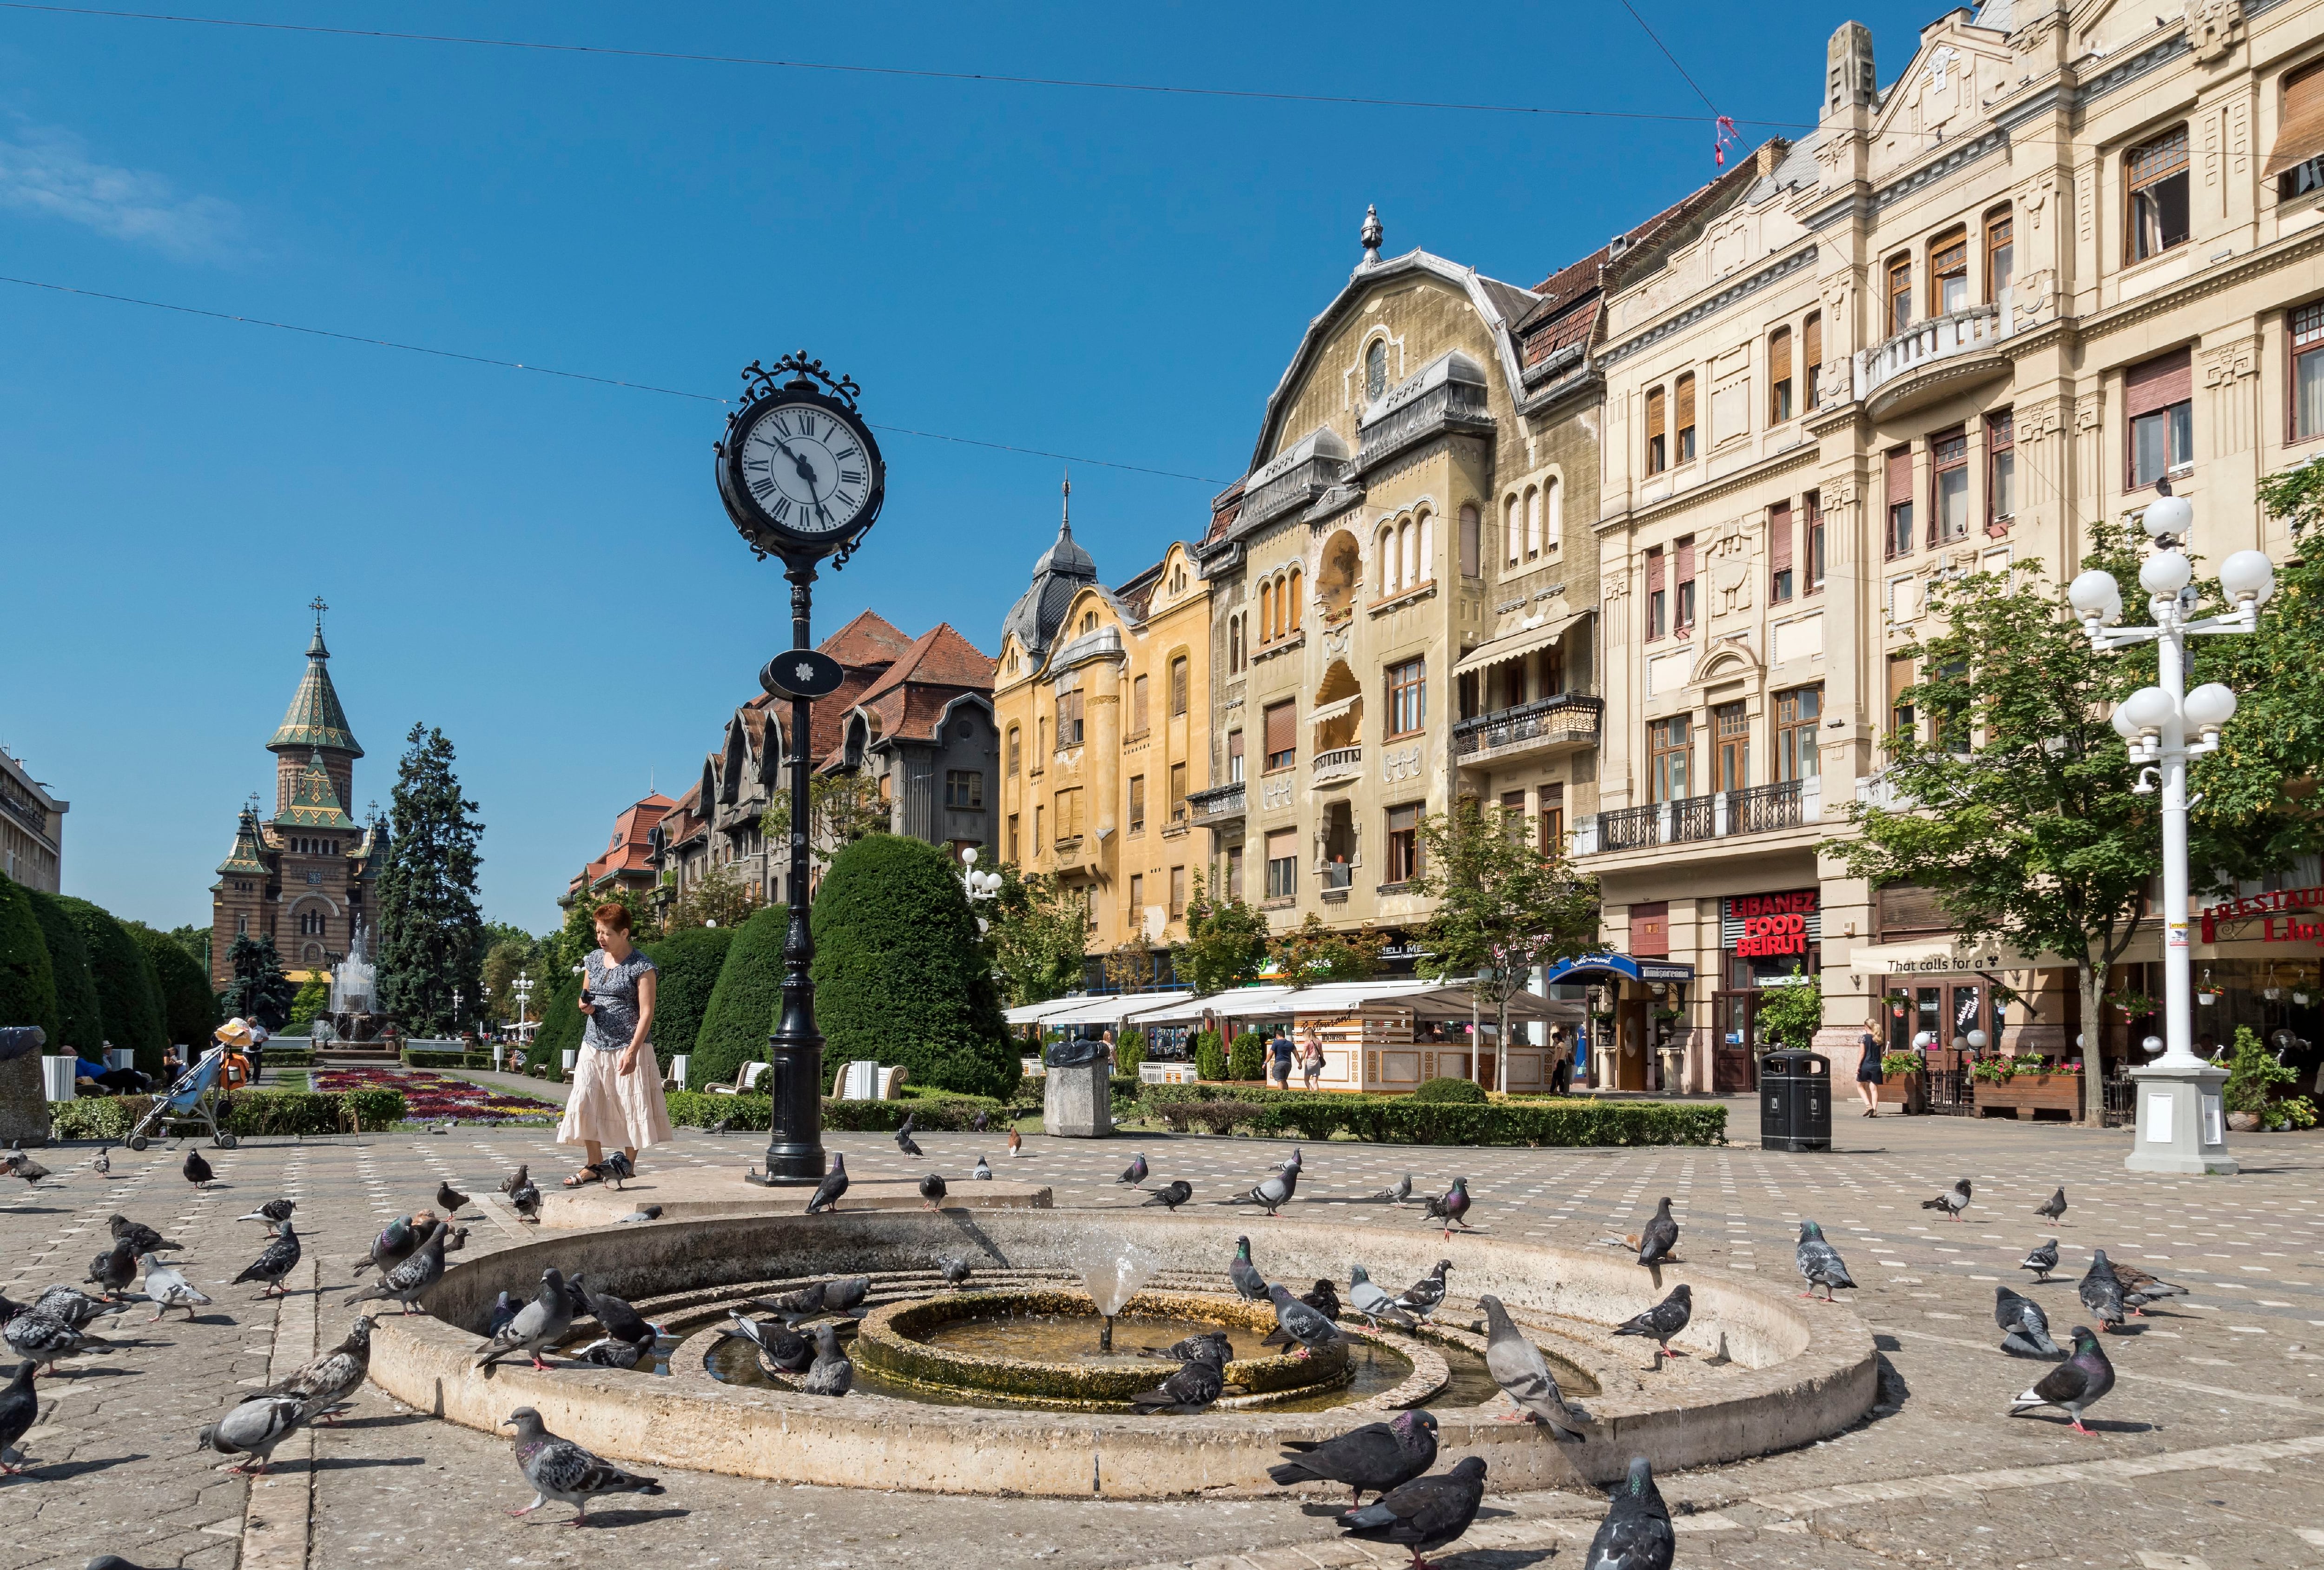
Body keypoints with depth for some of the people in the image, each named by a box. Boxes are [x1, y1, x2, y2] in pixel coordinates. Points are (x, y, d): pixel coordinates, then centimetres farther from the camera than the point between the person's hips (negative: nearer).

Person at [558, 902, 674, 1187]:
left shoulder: (641, 966, -9)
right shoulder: (593, 959, 10)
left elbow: (646, 1013, -12)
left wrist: (632, 1052, -20)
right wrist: (585, 1005, -3)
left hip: (628, 1046, -6)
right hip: (594, 1044, 6)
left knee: (630, 1108, 0)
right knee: (585, 1104, 2)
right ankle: (595, 1166, 13)